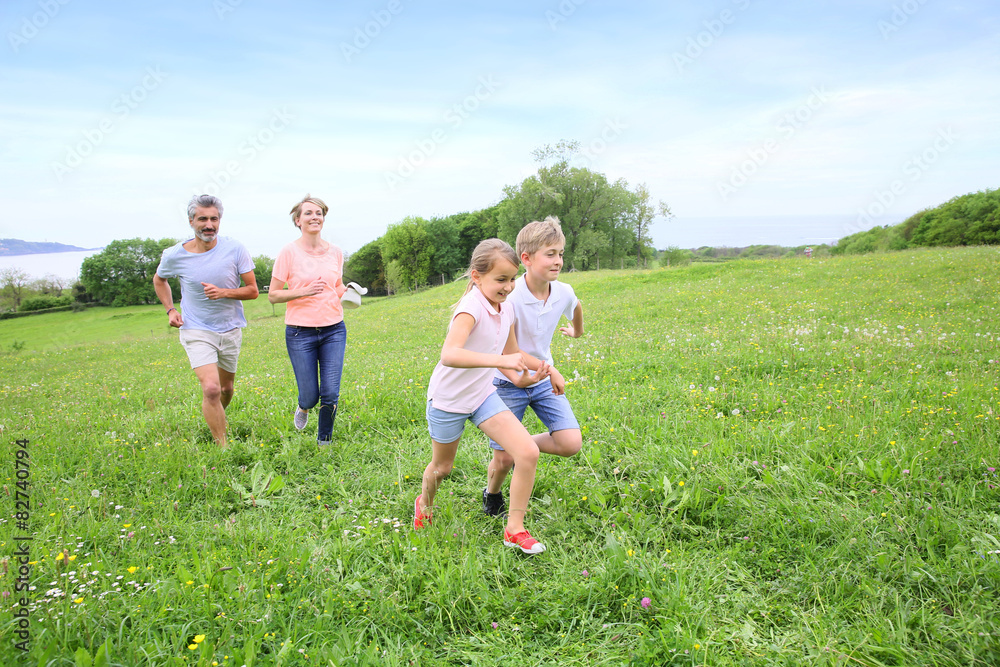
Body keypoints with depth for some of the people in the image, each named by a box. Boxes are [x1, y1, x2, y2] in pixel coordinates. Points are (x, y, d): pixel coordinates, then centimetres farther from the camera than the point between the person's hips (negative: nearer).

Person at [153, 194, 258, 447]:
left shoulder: (234, 249, -12)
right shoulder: (175, 255, -10)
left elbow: (253, 291, -7)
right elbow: (159, 279, 13)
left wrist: (223, 293, -23)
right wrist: (170, 309, 0)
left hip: (231, 329, 2)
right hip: (197, 330, -2)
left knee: (226, 388, 18)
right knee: (211, 389, -18)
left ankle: (216, 419, 50)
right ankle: (222, 446, -6)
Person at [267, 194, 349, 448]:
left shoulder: (335, 252, 6)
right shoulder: (289, 252, -5)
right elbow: (273, 295, -4)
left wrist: (347, 292, -3)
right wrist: (304, 291, -18)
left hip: (334, 331, 3)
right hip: (300, 333, -2)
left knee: (331, 395, -2)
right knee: (310, 396, 2)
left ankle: (324, 442, 23)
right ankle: (303, 407, 41)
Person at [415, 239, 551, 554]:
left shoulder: (506, 310, -3)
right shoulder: (471, 308, -28)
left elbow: (512, 352, 16)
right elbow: (449, 354, -46)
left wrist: (540, 367, 2)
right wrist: (501, 360, -54)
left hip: (483, 395, 6)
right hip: (448, 399, -6)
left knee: (528, 453, -12)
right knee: (442, 466, 18)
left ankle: (514, 530, 4)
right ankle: (424, 503, 53)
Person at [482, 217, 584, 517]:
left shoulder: (563, 293, -9)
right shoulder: (510, 298, -25)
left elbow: (576, 306, 18)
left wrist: (577, 331, 36)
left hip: (543, 381, 4)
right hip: (509, 382, -4)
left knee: (571, 444, -12)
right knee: (504, 459, 1)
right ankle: (492, 495, 36)